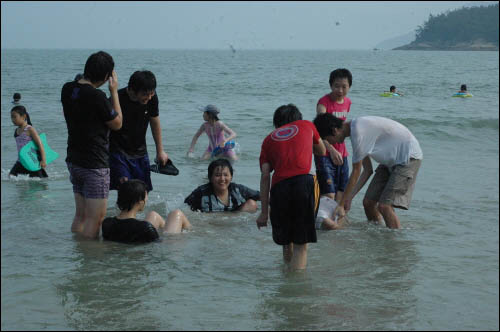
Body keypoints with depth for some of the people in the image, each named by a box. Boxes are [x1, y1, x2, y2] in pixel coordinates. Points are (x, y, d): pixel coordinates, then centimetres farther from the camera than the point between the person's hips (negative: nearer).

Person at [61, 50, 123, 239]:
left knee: (80, 215, 17)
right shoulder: (97, 96, -21)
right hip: (95, 164, -8)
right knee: (96, 218, -1)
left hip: (74, 160, 8)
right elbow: (117, 124, -7)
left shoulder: (67, 89, 2)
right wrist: (114, 91, -2)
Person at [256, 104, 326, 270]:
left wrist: (264, 211, 14)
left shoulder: (269, 139, 24)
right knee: (301, 244, 0)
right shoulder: (307, 125, 24)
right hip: (305, 180, -2)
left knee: (286, 241, 19)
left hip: (279, 186, 2)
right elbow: (322, 152, 40)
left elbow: (265, 176, 13)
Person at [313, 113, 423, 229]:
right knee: (368, 202, 5)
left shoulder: (358, 132, -24)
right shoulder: (356, 128, 5)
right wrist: (349, 198, 7)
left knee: (384, 206, -19)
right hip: (391, 160, 10)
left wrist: (341, 204, -10)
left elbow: (356, 173, -17)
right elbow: (368, 170, 9)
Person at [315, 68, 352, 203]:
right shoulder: (324, 102, -16)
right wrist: (331, 150, -46)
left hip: (341, 153, 6)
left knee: (341, 193, 6)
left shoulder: (347, 102, 6)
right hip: (325, 153, -6)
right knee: (328, 195, -13)